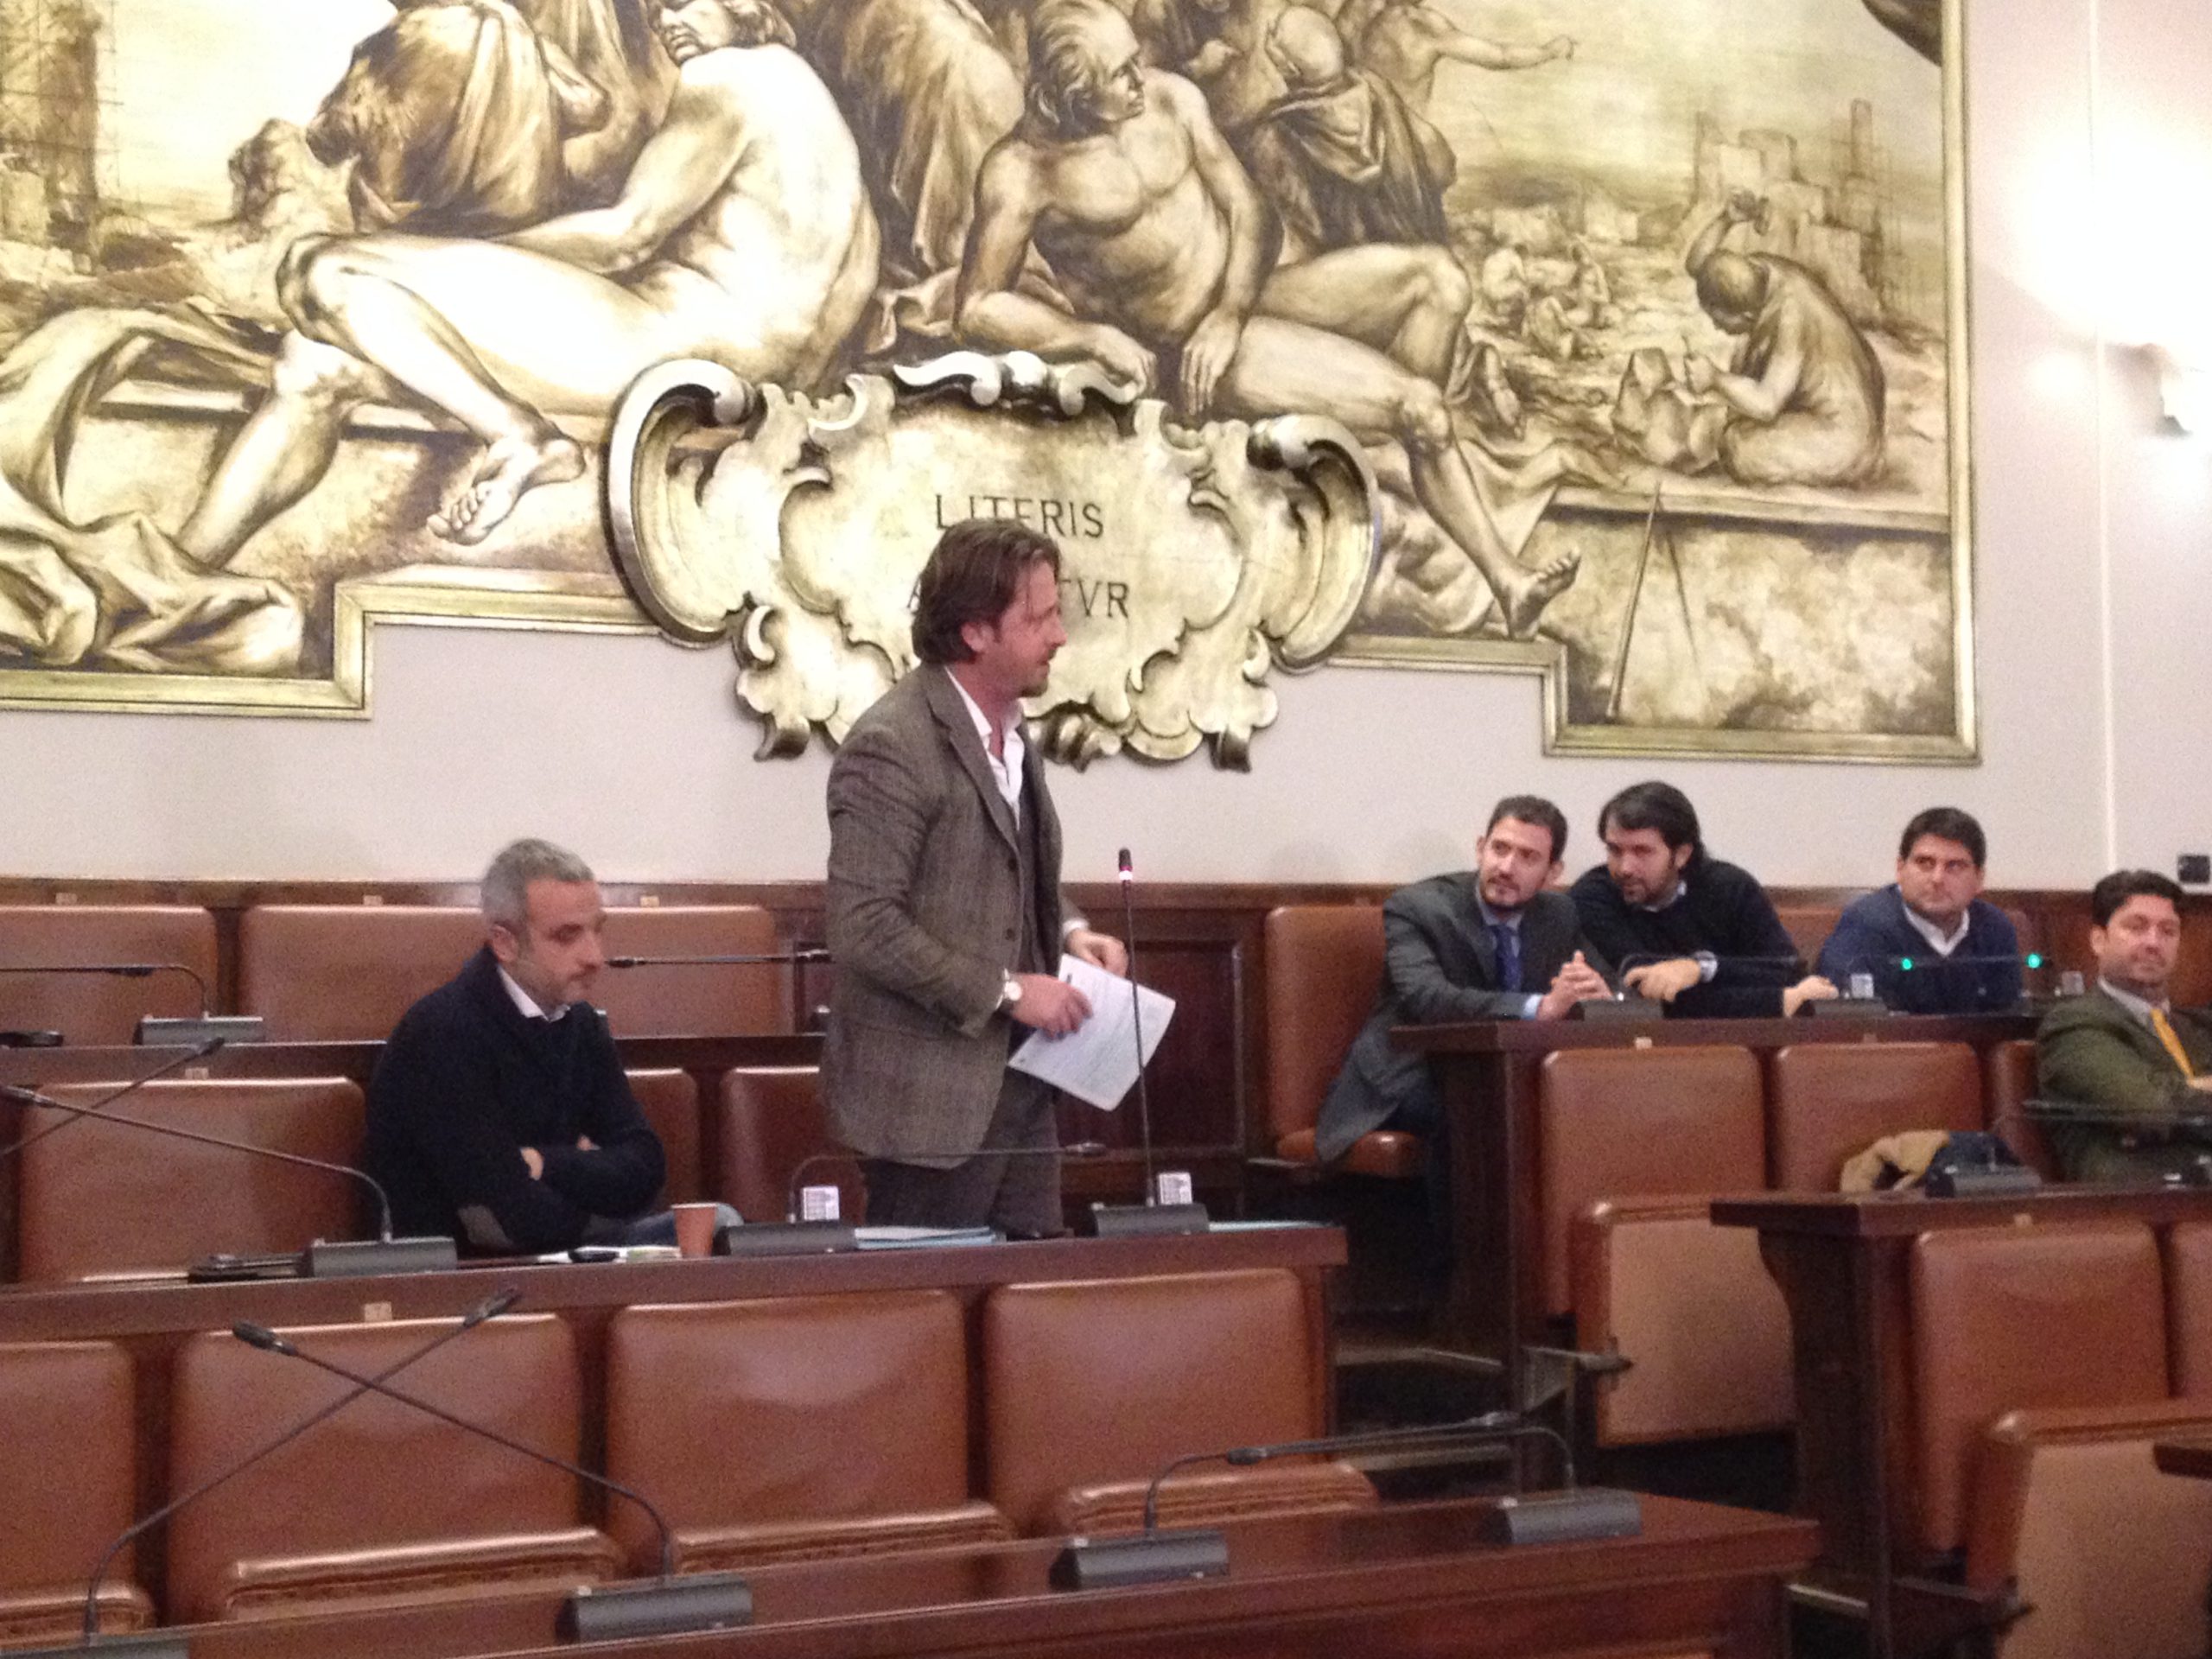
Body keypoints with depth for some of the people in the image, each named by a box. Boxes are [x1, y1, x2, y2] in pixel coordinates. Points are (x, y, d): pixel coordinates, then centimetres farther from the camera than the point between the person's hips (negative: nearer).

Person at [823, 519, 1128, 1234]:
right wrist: (1005, 990, -18)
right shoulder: (892, 746, -17)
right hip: (931, 1093, -8)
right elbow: (865, 928, -21)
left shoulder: (1007, 731, 12)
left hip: (1018, 1084, 8)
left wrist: (1067, 932, 5)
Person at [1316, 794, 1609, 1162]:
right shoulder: (1414, 907, -10)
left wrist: (1599, 995, -25)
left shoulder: (1559, 915, 9)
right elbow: (1426, 998, -27)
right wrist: (1542, 1007, -40)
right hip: (1408, 1089, -5)